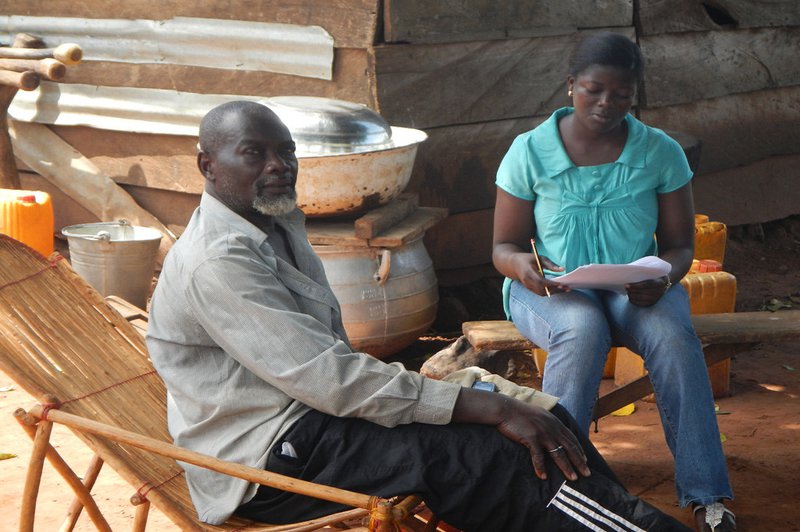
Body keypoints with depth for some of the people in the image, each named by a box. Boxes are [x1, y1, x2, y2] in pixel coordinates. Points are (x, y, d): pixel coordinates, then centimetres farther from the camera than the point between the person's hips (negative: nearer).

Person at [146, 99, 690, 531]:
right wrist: (492, 408, -24)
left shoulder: (277, 225, 14)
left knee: (542, 419, -5)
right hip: (270, 463, -9)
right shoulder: (216, 262, -18)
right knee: (490, 451, -24)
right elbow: (328, 380, -25)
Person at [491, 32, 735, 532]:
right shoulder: (530, 152, -5)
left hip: (637, 291, 1)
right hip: (551, 291, -1)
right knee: (584, 331, -37)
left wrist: (662, 279, -21)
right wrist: (522, 265, -26)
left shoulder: (661, 152, -2)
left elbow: (679, 245, 4)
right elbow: (503, 246, 0)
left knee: (673, 334, -32)